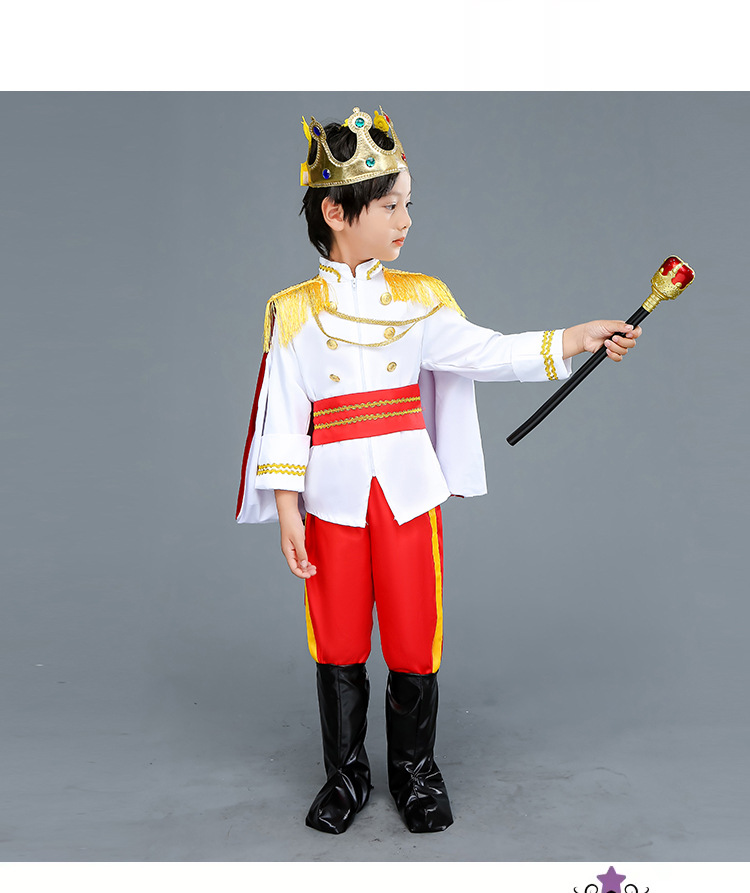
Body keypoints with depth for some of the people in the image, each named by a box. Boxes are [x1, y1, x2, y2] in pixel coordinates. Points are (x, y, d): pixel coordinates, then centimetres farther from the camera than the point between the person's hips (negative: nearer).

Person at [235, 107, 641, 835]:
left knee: (414, 638, 7)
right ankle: (345, 775, 31)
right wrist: (287, 514, -6)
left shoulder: (420, 298, 6)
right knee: (338, 642, 10)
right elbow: (285, 418, -3)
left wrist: (578, 338, -9)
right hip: (333, 496, -1)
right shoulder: (296, 311, -1)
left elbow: (488, 353, -1)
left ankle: (415, 773, 30)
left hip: (409, 492, 1)